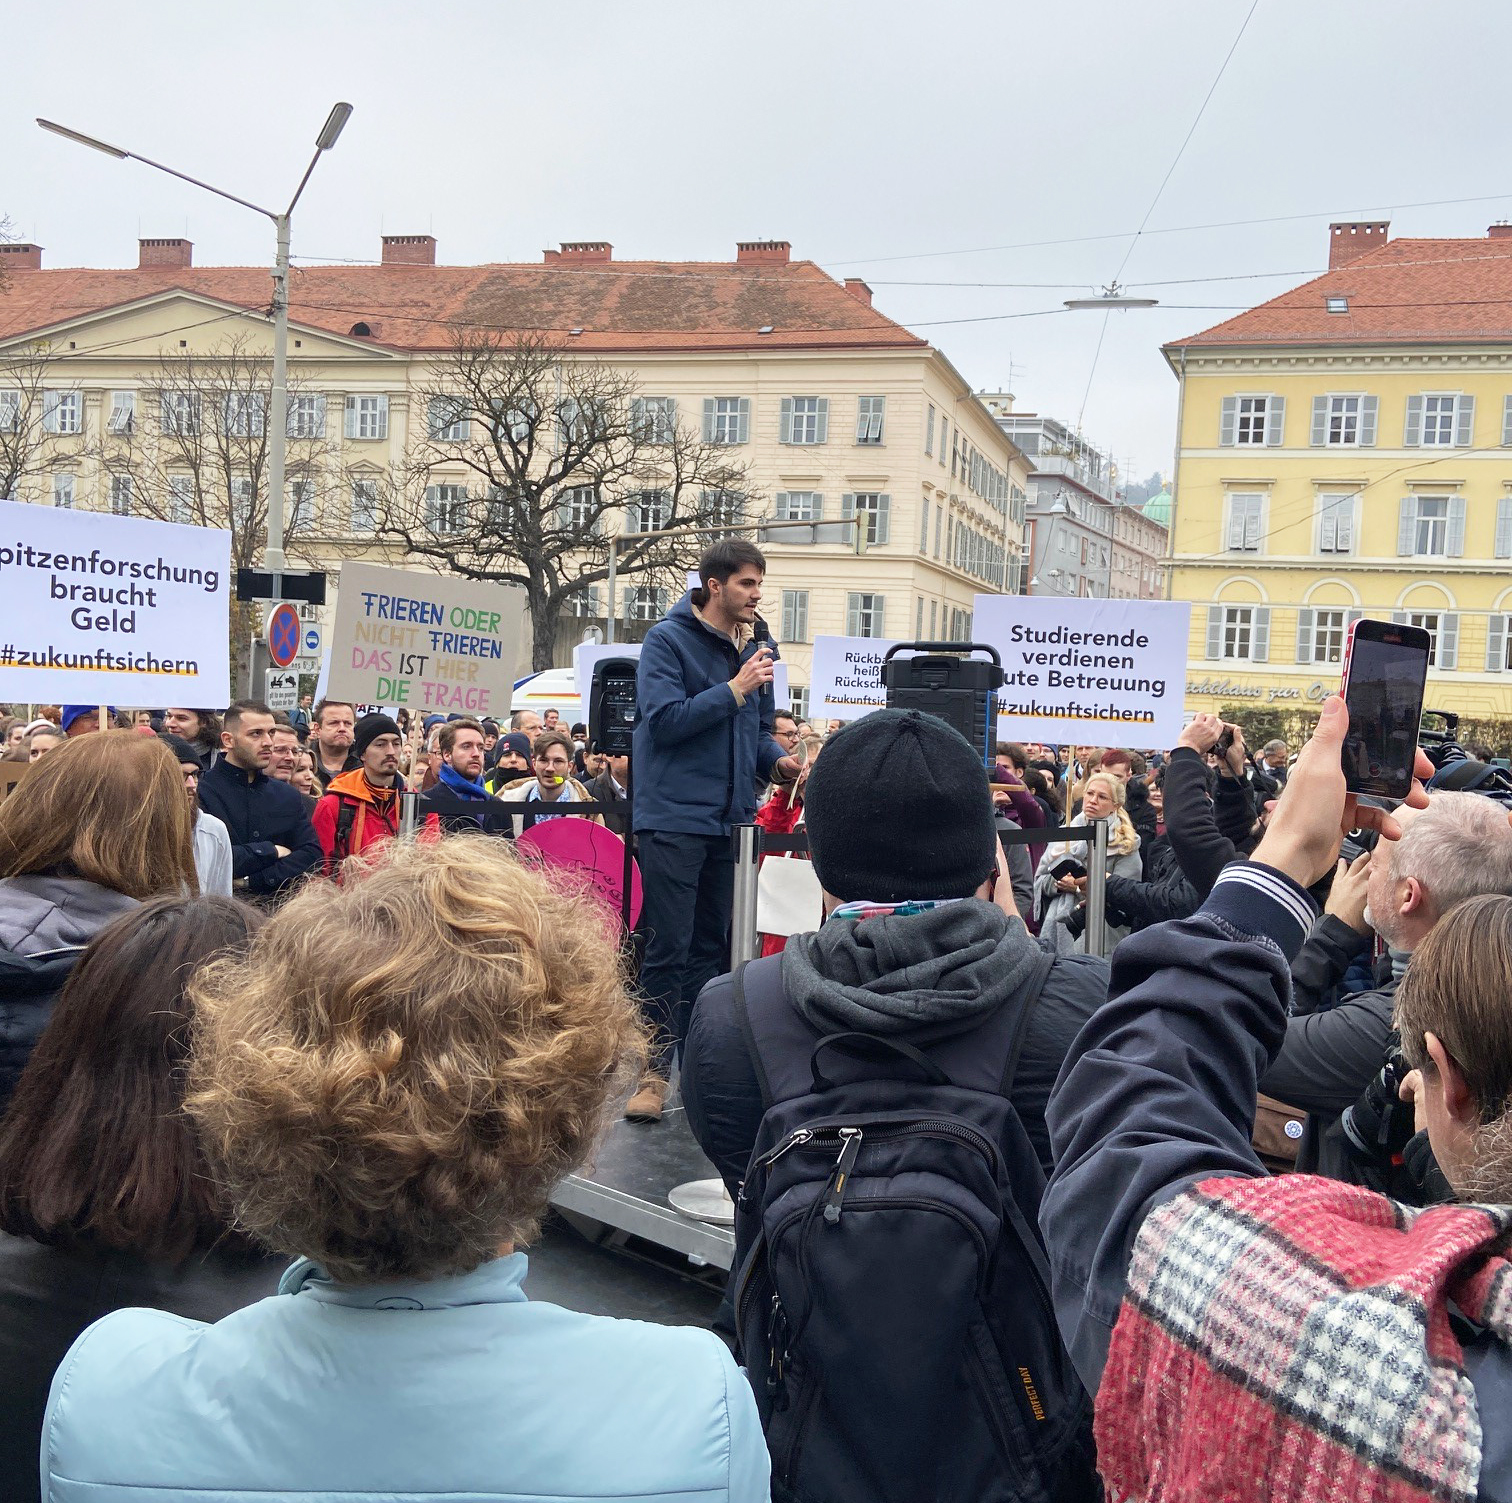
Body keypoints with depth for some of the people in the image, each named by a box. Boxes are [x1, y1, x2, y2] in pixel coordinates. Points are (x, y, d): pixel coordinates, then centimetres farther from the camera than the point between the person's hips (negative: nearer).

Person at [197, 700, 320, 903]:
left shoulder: (289, 796, 17)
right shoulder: (201, 792, -1)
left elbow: (312, 854, 5)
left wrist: (252, 880, -8)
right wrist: (271, 851, -1)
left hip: (278, 904, 3)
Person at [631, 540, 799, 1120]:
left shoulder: (754, 649, 13)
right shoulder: (667, 639, -6)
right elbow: (664, 719, -17)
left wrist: (777, 760, 0)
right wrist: (735, 689, -18)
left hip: (729, 819, 7)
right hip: (674, 817, -6)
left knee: (711, 946, 11)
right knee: (669, 948, -5)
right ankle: (655, 1068, 3)